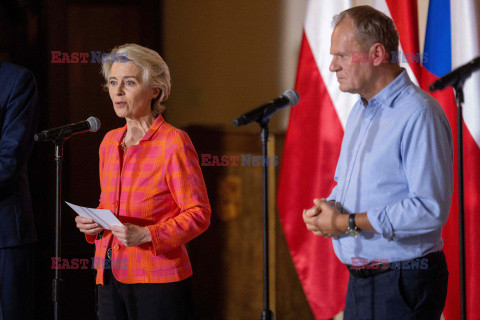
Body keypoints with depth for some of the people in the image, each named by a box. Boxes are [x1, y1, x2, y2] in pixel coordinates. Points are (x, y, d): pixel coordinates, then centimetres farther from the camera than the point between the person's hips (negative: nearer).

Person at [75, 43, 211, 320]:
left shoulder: (174, 142, -8)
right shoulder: (110, 142, 13)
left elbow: (198, 214, -10)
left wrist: (146, 235, -21)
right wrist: (91, 223, 3)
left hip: (157, 279, -6)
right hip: (110, 276, 6)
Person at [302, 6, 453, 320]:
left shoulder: (419, 114, -16)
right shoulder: (360, 111, 15)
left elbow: (430, 210, -24)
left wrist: (349, 223, -18)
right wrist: (326, 209, 2)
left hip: (403, 284, -9)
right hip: (361, 280, 9)